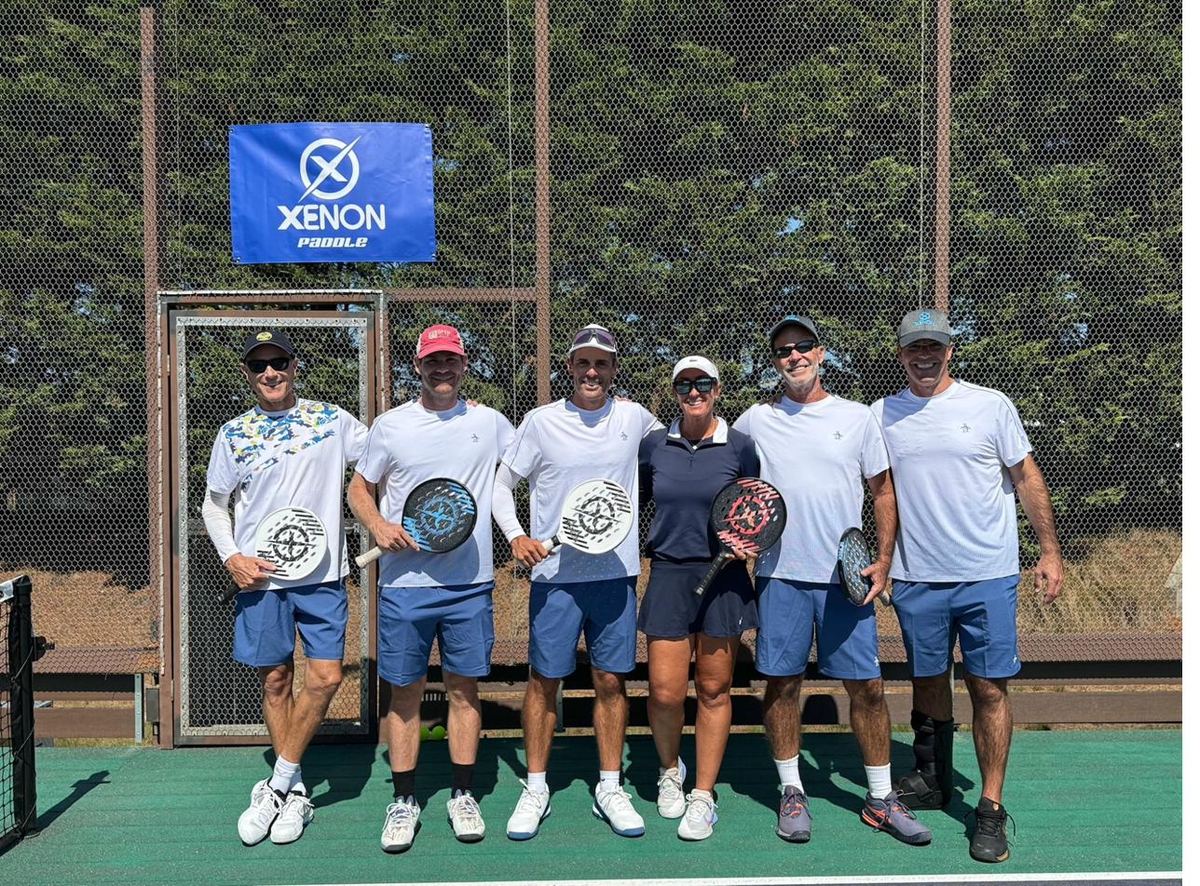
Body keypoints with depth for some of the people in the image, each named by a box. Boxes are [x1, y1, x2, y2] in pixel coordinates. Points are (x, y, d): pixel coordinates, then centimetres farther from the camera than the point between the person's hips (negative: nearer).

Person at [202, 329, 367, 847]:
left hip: (322, 574, 0)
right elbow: (214, 506, 13)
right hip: (259, 575, 1)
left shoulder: (332, 420, 2)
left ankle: (277, 786, 11)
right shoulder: (233, 434, 5)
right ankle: (294, 793, 23)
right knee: (275, 680, 8)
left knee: (326, 677, -6)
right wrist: (232, 557, -3)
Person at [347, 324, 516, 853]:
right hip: (404, 583, 0)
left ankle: (462, 795, 23)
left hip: (470, 581, 1)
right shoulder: (391, 425, 3)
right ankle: (403, 801, 20)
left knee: (464, 688, 8)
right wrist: (378, 526, -9)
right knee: (405, 692, 6)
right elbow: (359, 487, 11)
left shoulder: (488, 422, 5)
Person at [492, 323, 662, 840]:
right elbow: (501, 483, 5)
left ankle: (610, 789, 23)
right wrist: (515, 535, -10)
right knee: (544, 681, 6)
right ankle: (535, 789, 22)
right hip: (554, 574, -1)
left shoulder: (634, 418, 4)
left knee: (611, 682, 8)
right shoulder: (541, 422, -2)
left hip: (616, 573, 2)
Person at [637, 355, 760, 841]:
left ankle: (704, 795, 23)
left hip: (723, 578, -1)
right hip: (668, 575, 1)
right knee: (665, 691, 0)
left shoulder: (739, 446, -1)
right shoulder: (653, 444, 4)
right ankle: (669, 769, 31)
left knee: (714, 690, 6)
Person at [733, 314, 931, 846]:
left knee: (867, 687, 3)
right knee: (782, 684, 5)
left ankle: (880, 799, 19)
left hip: (847, 576, 0)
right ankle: (790, 793, 21)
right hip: (780, 575, 0)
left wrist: (884, 560, 1)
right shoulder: (754, 422, 5)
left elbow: (883, 491, 10)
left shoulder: (858, 417, 5)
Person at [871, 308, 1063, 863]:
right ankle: (931, 782, 32)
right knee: (928, 683, 14)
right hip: (915, 579, 2)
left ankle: (991, 809, 10)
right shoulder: (881, 416, 5)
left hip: (988, 576, -2)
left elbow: (1026, 478, 4)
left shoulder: (990, 405, 0)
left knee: (989, 688, -1)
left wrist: (1050, 551, 1)